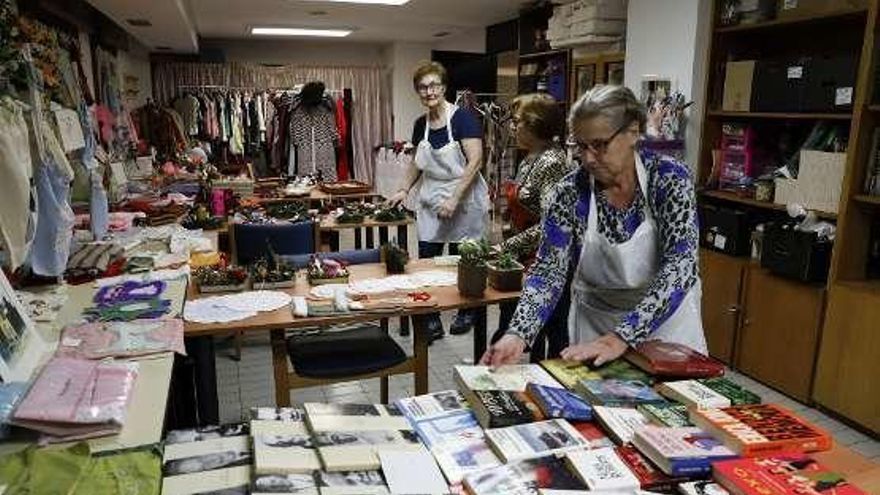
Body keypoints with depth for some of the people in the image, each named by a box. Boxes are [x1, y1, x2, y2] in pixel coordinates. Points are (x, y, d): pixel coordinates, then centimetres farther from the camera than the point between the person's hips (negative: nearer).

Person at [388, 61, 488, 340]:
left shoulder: (463, 118, -12)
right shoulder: (421, 125, 7)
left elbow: (475, 160, -19)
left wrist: (454, 199, -22)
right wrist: (404, 190, 8)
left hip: (464, 201, -5)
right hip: (430, 202, 6)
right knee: (426, 260, 1)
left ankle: (466, 312, 28)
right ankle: (431, 321, 13)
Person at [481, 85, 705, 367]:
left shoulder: (670, 178, -18)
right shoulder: (569, 194, -14)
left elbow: (680, 268, -27)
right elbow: (549, 271, -18)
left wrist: (620, 338, -38)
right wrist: (518, 334, -35)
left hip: (666, 320, 0)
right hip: (594, 322, 1)